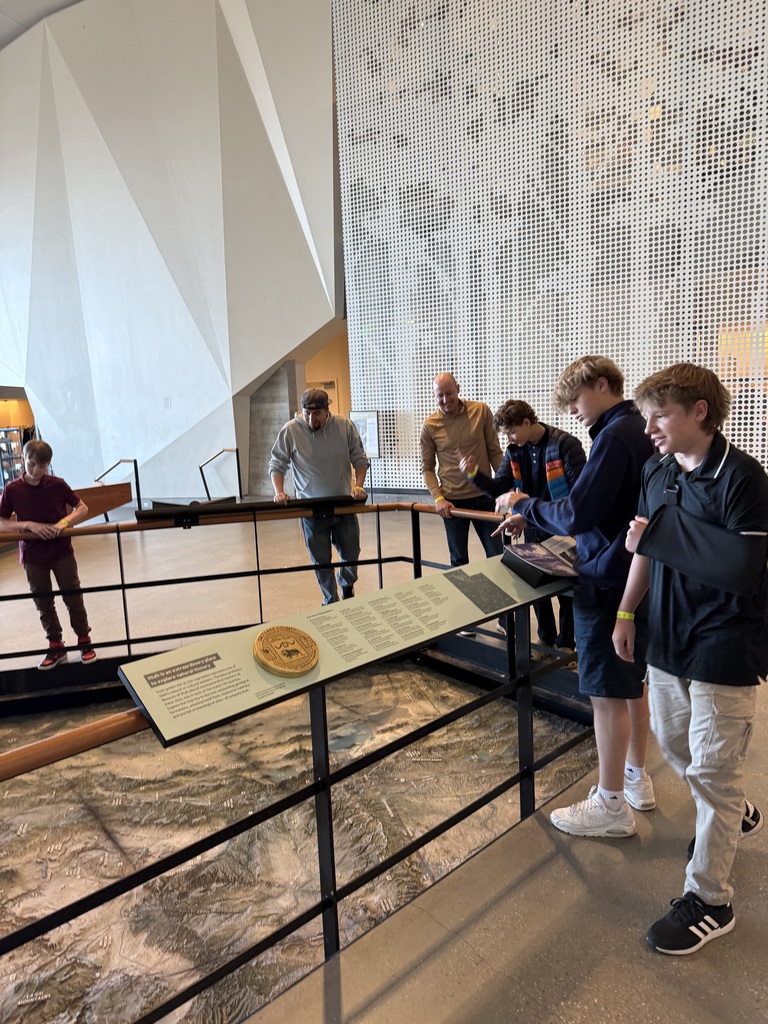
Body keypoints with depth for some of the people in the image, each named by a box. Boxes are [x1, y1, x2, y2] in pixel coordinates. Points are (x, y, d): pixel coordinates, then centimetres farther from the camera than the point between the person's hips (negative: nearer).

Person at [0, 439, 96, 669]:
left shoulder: (57, 485, -7)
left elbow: (83, 508, 0)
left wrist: (65, 521, -17)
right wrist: (28, 525, -19)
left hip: (62, 551, -1)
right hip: (33, 556, 1)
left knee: (73, 598, 7)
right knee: (43, 603, 11)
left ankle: (84, 641, 21)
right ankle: (56, 646, 25)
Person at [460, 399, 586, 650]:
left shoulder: (565, 444, -17)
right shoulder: (514, 451, 2)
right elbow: (499, 488, -4)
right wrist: (474, 473, -21)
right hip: (533, 530, 6)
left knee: (565, 588, 9)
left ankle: (565, 643, 27)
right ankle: (546, 638, 34)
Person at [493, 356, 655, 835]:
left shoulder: (616, 437, -19)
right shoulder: (640, 431, 12)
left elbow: (576, 515, -24)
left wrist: (524, 505, -7)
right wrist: (531, 516, 8)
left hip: (609, 581, -10)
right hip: (638, 576, 10)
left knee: (608, 692, 2)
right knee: (633, 681, 20)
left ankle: (611, 805, 17)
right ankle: (637, 778, 36)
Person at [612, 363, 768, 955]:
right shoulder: (656, 473, 4)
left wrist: (662, 538, -22)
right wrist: (626, 613, 8)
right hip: (668, 638, 8)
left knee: (712, 769, 3)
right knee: (672, 743, 22)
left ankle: (709, 898, 22)